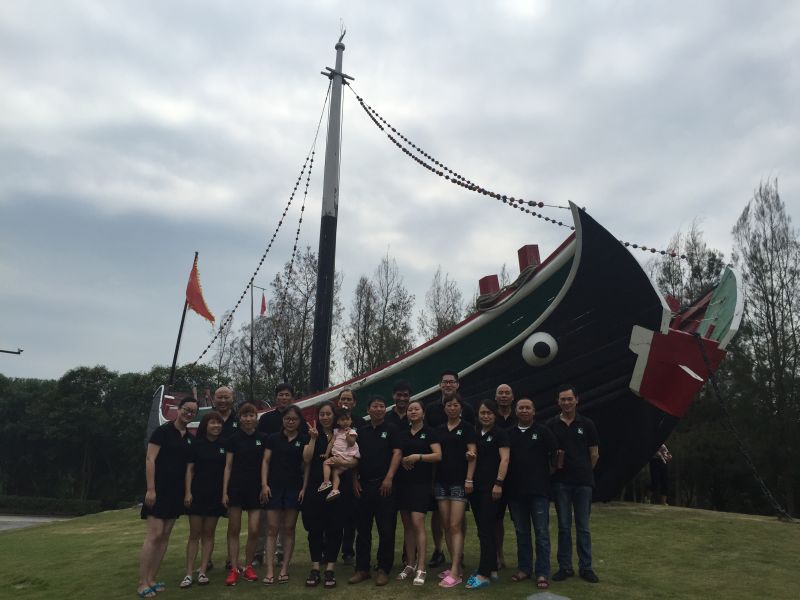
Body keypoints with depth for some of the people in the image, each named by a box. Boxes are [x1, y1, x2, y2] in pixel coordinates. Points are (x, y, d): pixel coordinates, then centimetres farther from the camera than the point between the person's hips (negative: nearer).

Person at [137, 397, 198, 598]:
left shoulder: (190, 438, 12)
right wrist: (150, 489, -19)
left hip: (177, 492, 7)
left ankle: (151, 580, 14)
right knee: (154, 535, -10)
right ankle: (142, 584, -4)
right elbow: (150, 459, -12)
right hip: (159, 489, -7)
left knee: (165, 536, 7)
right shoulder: (163, 431, -7)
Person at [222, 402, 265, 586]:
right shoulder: (233, 439, 2)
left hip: (256, 488, 1)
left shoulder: (262, 439, 5)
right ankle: (234, 569, 12)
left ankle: (248, 566, 16)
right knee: (234, 530, 4)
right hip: (236, 487, -1)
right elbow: (228, 466, 2)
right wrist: (224, 491, -3)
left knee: (254, 531, -2)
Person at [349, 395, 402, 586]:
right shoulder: (361, 431, 13)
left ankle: (383, 570, 11)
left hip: (384, 485, -4)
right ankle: (362, 568, 18)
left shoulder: (391, 429, 2)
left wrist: (389, 478, -16)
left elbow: (397, 453, -7)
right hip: (363, 485, 4)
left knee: (386, 530, 0)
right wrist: (355, 479, 3)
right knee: (362, 529, 9)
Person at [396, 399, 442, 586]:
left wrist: (418, 456, -20)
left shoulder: (429, 432, -1)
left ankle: (421, 569, -8)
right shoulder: (402, 434, 13)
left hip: (421, 483, -5)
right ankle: (410, 565, 17)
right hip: (403, 482, 5)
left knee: (417, 523, -13)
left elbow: (438, 455, -9)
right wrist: (402, 460, -3)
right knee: (407, 524, 8)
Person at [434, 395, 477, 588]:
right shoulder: (439, 430, 13)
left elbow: (472, 455, -5)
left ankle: (455, 572, -7)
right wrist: (432, 479, 8)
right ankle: (454, 566, 18)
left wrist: (469, 479, -14)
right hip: (441, 481, 5)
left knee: (455, 526, -9)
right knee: (446, 526, 8)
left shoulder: (467, 428, 0)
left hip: (459, 482, -5)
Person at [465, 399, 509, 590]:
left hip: (491, 487, -6)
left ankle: (483, 574, -3)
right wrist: (468, 480, 9)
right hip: (475, 487, 6)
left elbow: (504, 459, -10)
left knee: (485, 530, -7)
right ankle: (492, 569, 22)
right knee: (484, 530, 12)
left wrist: (499, 483, -18)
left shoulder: (500, 434, -3)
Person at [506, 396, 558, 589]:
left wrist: (549, 476, 0)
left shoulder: (544, 432, 0)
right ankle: (524, 568, 22)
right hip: (515, 491, 3)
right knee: (521, 532, 11)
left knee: (542, 533, 0)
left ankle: (542, 573, 7)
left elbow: (554, 457, 1)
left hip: (539, 490, -3)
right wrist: (504, 483, 5)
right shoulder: (509, 434, 7)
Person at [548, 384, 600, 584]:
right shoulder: (552, 425, 2)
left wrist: (583, 471, 7)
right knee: (564, 526, 7)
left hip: (583, 482, 0)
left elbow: (594, 454, 7)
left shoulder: (586, 424, 2)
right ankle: (565, 566, 15)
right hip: (560, 482, 0)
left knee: (583, 527, 6)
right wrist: (555, 464, -7)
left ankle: (586, 567, 16)